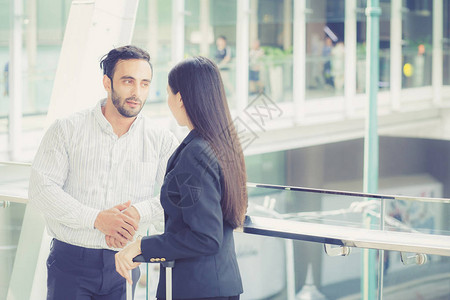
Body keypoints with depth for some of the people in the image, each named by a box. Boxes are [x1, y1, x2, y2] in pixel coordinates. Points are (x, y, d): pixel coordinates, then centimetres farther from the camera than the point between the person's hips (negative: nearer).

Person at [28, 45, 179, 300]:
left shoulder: (161, 141, 5)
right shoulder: (67, 131, 1)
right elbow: (42, 189, -7)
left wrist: (139, 212, -20)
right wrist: (96, 218, -18)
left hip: (123, 266, 2)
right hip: (71, 262, -1)